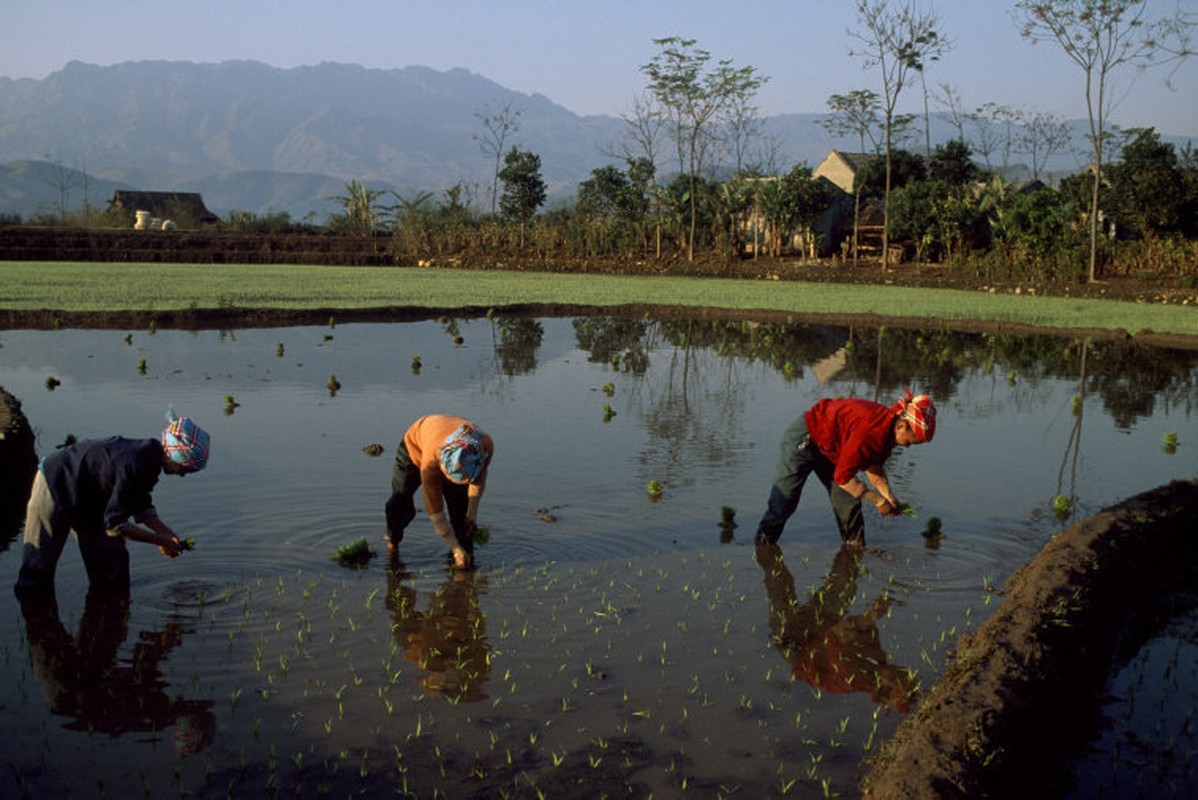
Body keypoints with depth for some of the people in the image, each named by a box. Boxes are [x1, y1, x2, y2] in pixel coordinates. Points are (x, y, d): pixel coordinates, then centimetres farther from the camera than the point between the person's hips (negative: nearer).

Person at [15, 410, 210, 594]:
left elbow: (142, 507, 4)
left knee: (113, 557, 9)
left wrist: (168, 533, -9)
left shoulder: (150, 456, -9)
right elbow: (115, 524, -30)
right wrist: (159, 540, -23)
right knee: (40, 563, 1)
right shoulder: (134, 466, -37)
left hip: (89, 501, 9)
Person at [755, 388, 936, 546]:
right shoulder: (869, 433, -38)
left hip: (829, 446, 9)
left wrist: (889, 497, -7)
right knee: (784, 500, -3)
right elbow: (843, 477, -32)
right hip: (804, 439, -9)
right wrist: (879, 501, -24)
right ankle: (763, 545, 11)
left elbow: (874, 467, 7)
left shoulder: (887, 430, -9)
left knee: (848, 502, 4)